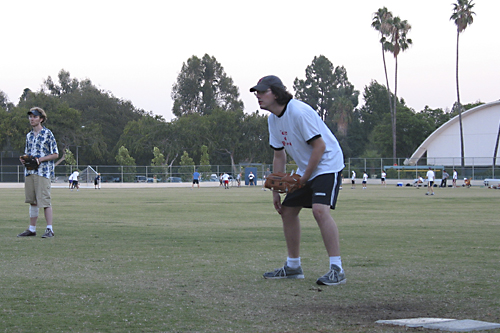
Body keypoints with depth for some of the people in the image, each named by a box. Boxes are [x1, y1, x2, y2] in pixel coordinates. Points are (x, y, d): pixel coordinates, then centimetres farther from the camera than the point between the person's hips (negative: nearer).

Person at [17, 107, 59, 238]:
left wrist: (40, 159, -15)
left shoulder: (47, 134, -3)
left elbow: (55, 154, -3)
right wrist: (24, 159, 3)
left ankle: (49, 229, -7)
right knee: (32, 201, 9)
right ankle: (32, 229, 14)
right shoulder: (29, 136, 16)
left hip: (43, 172, -6)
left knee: (45, 200, -10)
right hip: (30, 172, 6)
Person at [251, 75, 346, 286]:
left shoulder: (299, 112, -24)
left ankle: (336, 269, -26)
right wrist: (276, 190, 8)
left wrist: (305, 178, -18)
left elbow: (319, 146, -24)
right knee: (287, 210, 11)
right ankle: (293, 267, 24)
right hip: (305, 169, 10)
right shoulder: (273, 119, 4)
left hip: (327, 164, -10)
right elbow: (279, 155, 12)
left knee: (320, 209, -26)